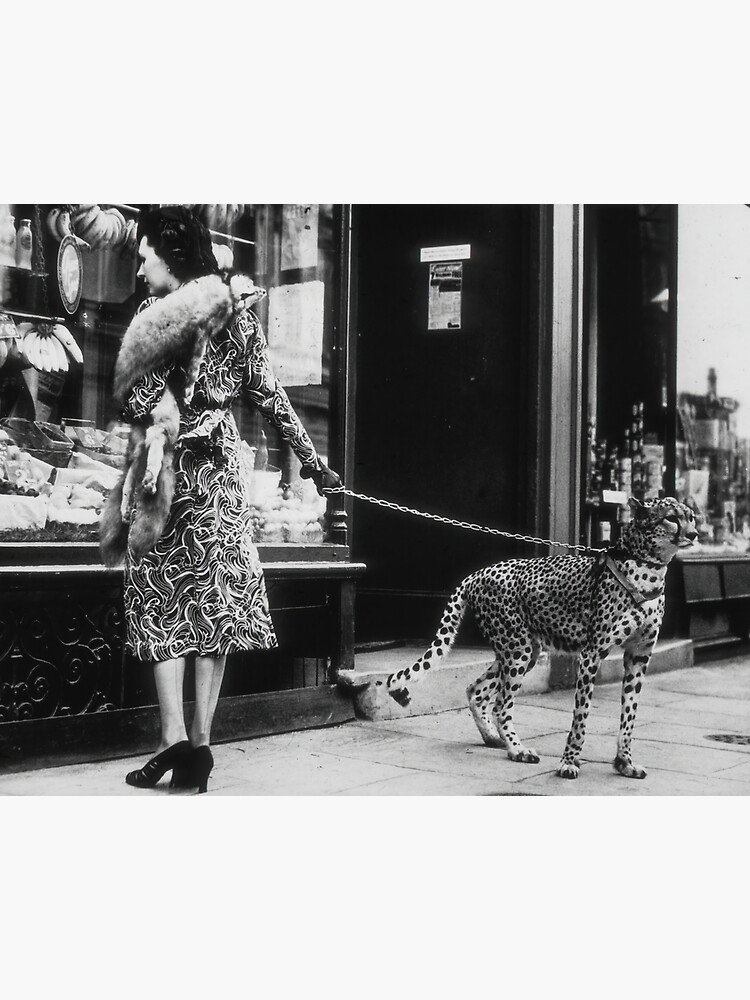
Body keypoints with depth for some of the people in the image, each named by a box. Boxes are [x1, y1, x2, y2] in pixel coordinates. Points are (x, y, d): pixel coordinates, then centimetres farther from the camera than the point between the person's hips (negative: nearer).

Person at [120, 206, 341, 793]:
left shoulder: (156, 311, -8)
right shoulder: (237, 311, 7)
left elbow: (136, 404, -13)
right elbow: (270, 395, 8)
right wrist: (311, 459, 14)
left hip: (167, 467, -4)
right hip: (221, 466, 5)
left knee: (161, 601, 3)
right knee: (215, 597, 7)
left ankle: (175, 738, -5)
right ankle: (200, 741, 9)